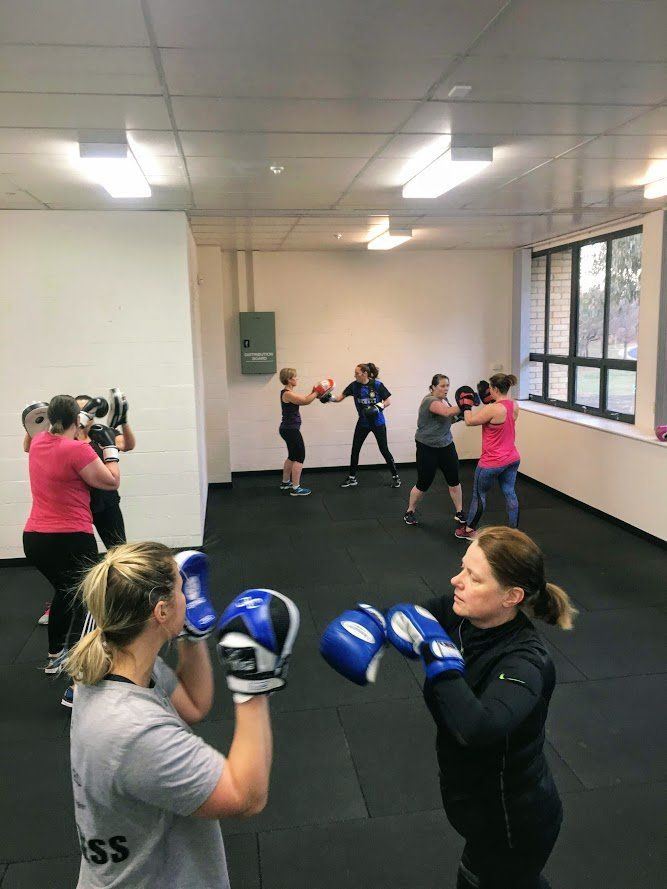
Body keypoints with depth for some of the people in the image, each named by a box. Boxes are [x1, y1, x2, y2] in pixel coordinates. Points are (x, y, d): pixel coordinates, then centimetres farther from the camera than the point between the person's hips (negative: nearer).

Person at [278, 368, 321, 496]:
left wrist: (313, 393, 3)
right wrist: (317, 392, -8)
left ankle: (285, 482, 32)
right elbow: (305, 401, -18)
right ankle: (296, 488, -3)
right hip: (290, 430, -10)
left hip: (289, 429, 10)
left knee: (293, 456, 21)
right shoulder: (287, 394, -18)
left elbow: (303, 399, 14)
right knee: (300, 457, -5)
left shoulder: (289, 393, 12)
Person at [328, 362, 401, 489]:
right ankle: (352, 478, 17)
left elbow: (388, 401, -9)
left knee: (384, 450, 0)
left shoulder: (377, 385, -15)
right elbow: (340, 397, -5)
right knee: (355, 450, 4)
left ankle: (395, 476, 16)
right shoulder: (354, 385, -5)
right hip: (362, 423, 4)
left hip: (377, 422, -4)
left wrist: (377, 407, -25)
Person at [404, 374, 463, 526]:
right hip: (427, 448, -7)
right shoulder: (430, 400, -19)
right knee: (424, 484, 2)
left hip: (446, 446, 7)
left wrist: (461, 413, -4)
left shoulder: (444, 400, 8)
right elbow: (447, 412, -36)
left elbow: (450, 418, 13)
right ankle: (409, 512, 21)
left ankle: (459, 513, 14)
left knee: (454, 480, 2)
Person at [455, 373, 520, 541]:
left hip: (493, 462, -7)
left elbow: (469, 421, -14)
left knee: (479, 494, 9)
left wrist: (467, 405, 2)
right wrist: (489, 401, 11)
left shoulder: (493, 409, -25)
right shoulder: (514, 405, 0)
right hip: (512, 459, 7)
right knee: (509, 493, 13)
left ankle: (469, 530, 24)